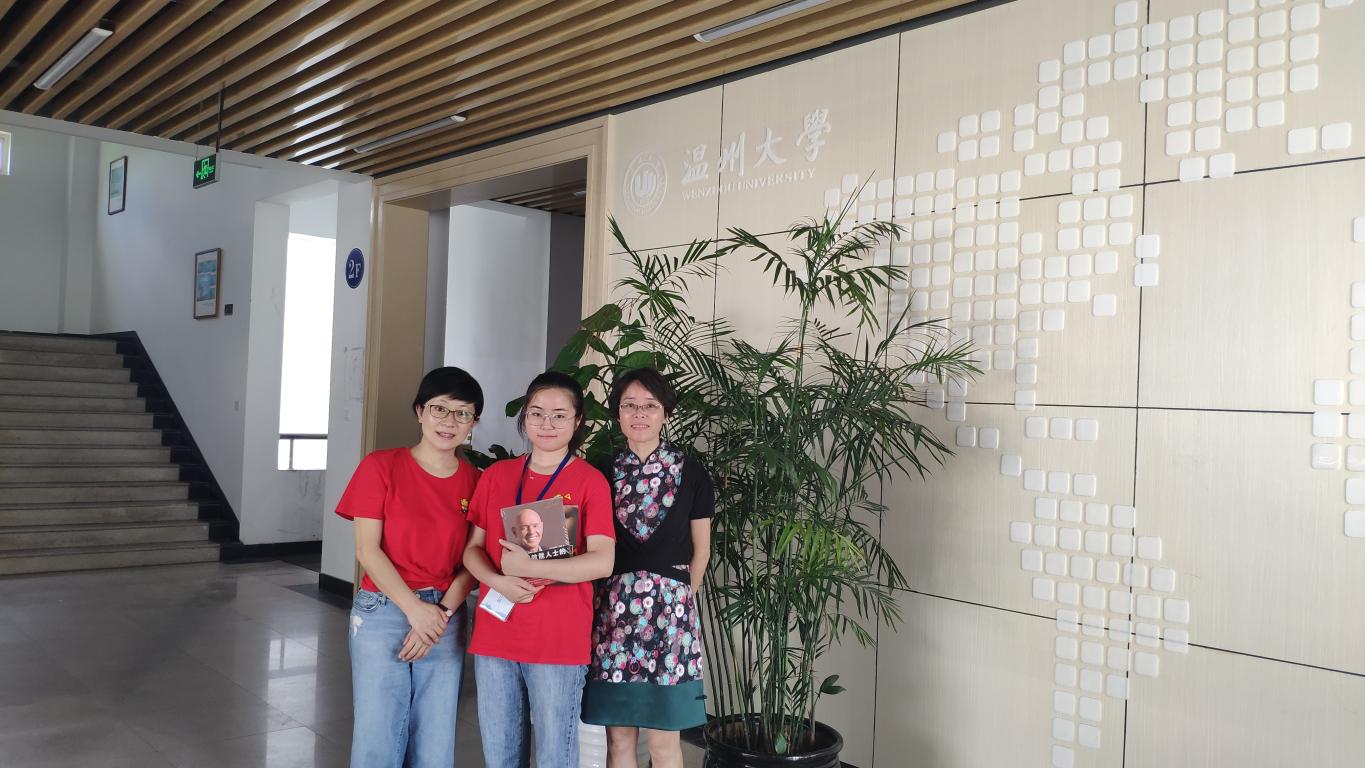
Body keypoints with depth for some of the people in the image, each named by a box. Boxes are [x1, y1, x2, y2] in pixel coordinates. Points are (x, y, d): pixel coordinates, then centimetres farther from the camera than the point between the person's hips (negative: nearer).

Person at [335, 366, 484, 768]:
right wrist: (415, 609, -12)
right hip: (383, 612, -2)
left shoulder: (475, 482, 3)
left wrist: (441, 615, -11)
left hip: (445, 619, 2)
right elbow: (367, 549, -7)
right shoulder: (381, 466, -4)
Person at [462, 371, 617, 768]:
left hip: (559, 642, -4)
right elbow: (472, 548, 8)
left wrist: (529, 567, -20)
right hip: (493, 637, 4)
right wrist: (499, 582, -13)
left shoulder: (590, 481, -4)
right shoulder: (495, 475, 8)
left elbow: (602, 561, -13)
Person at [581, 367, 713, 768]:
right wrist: (612, 595, 1)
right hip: (612, 606, 2)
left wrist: (679, 598, 10)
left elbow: (700, 549, 7)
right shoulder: (603, 472, 7)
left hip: (668, 606, -2)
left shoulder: (690, 471, 0)